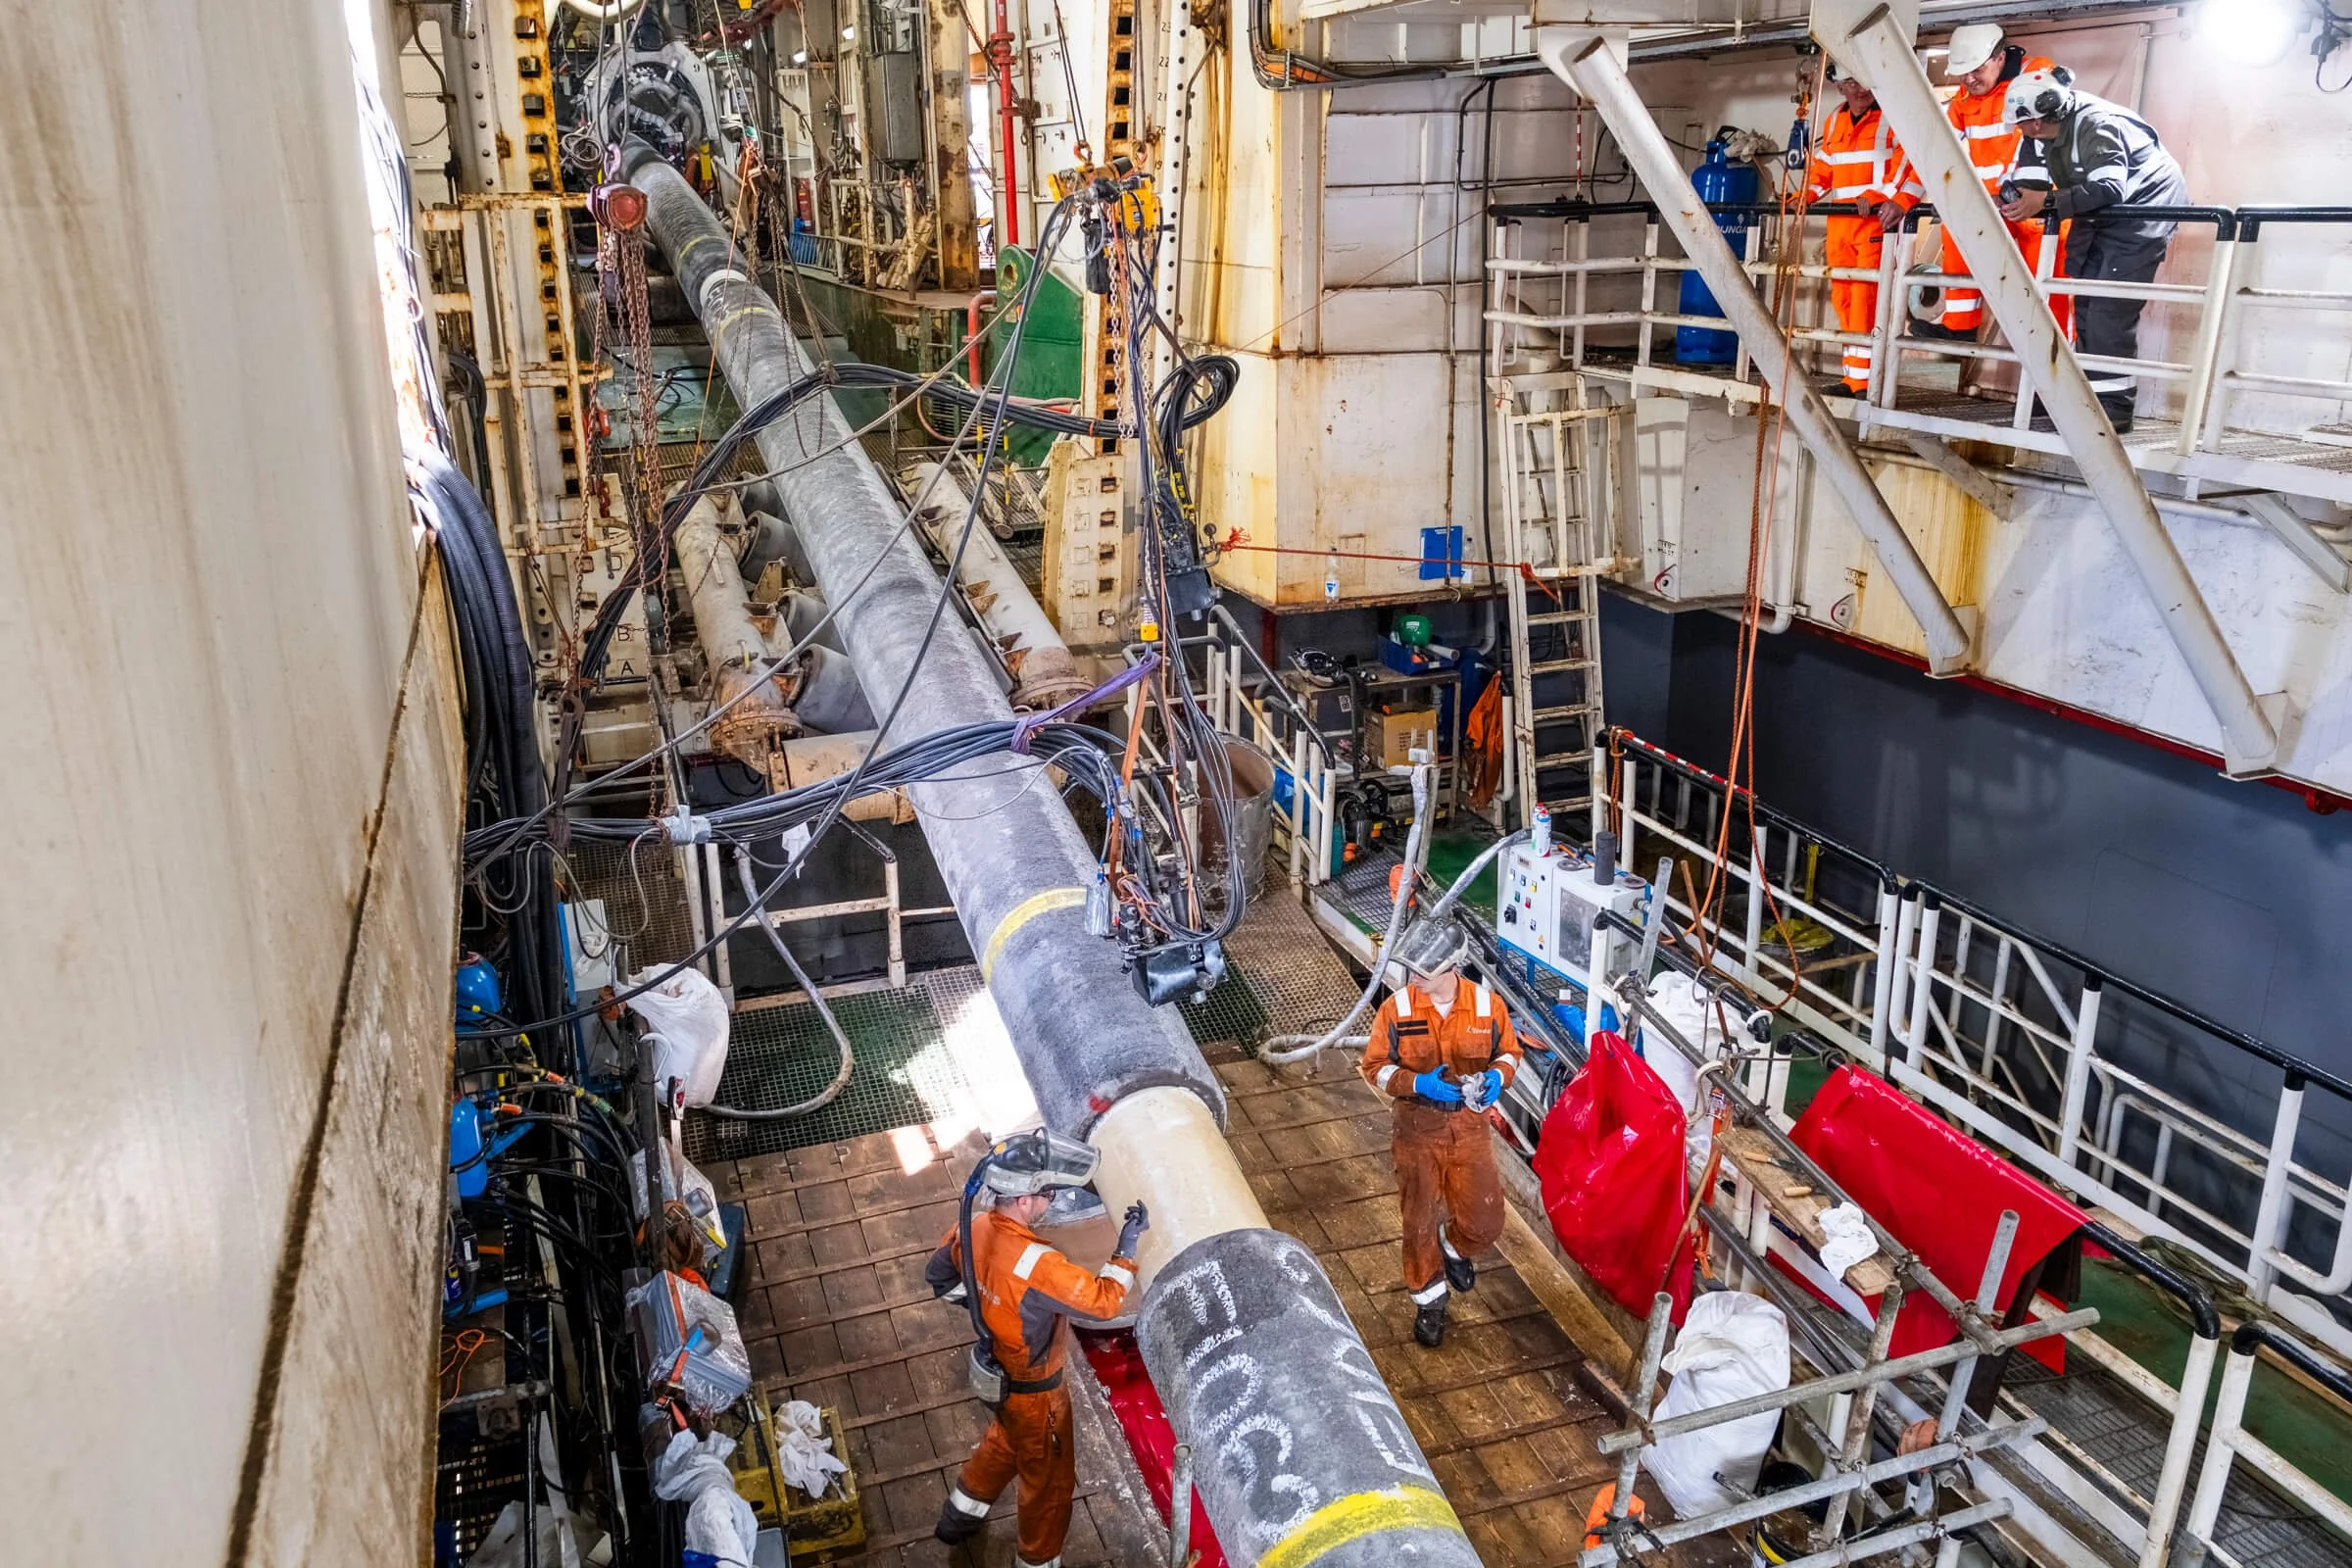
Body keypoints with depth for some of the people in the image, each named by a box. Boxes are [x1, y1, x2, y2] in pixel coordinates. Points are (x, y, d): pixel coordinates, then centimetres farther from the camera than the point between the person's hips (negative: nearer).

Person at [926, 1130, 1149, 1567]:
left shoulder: (972, 1228, -17)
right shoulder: (1036, 1265, -41)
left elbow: (938, 1277, 3)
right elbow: (1104, 1301, -33)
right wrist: (1127, 1248, -25)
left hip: (996, 1370, 8)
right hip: (1033, 1390, -8)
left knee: (1005, 1441, 36)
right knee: (1049, 1480, 19)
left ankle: (958, 1517, 57)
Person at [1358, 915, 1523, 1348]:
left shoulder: (1488, 1005, -12)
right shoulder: (1396, 1009, -14)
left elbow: (1509, 1052, 4)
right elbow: (1375, 1066, -7)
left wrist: (1497, 1076, -19)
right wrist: (1416, 1083, -24)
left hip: (1469, 1125, 1)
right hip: (1417, 1127, -1)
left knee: (1485, 1222, 6)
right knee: (1419, 1220, 9)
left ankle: (1453, 1247, 42)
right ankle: (1430, 1300, 32)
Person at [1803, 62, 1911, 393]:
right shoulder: (1834, 121, 17)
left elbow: (1905, 163, -9)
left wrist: (1878, 196, -23)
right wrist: (1803, 197, 5)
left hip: (1876, 219, -6)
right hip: (1839, 221, 6)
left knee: (1865, 297, -12)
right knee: (1843, 297, 6)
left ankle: (1862, 380, -13)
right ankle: (1852, 376, 13)